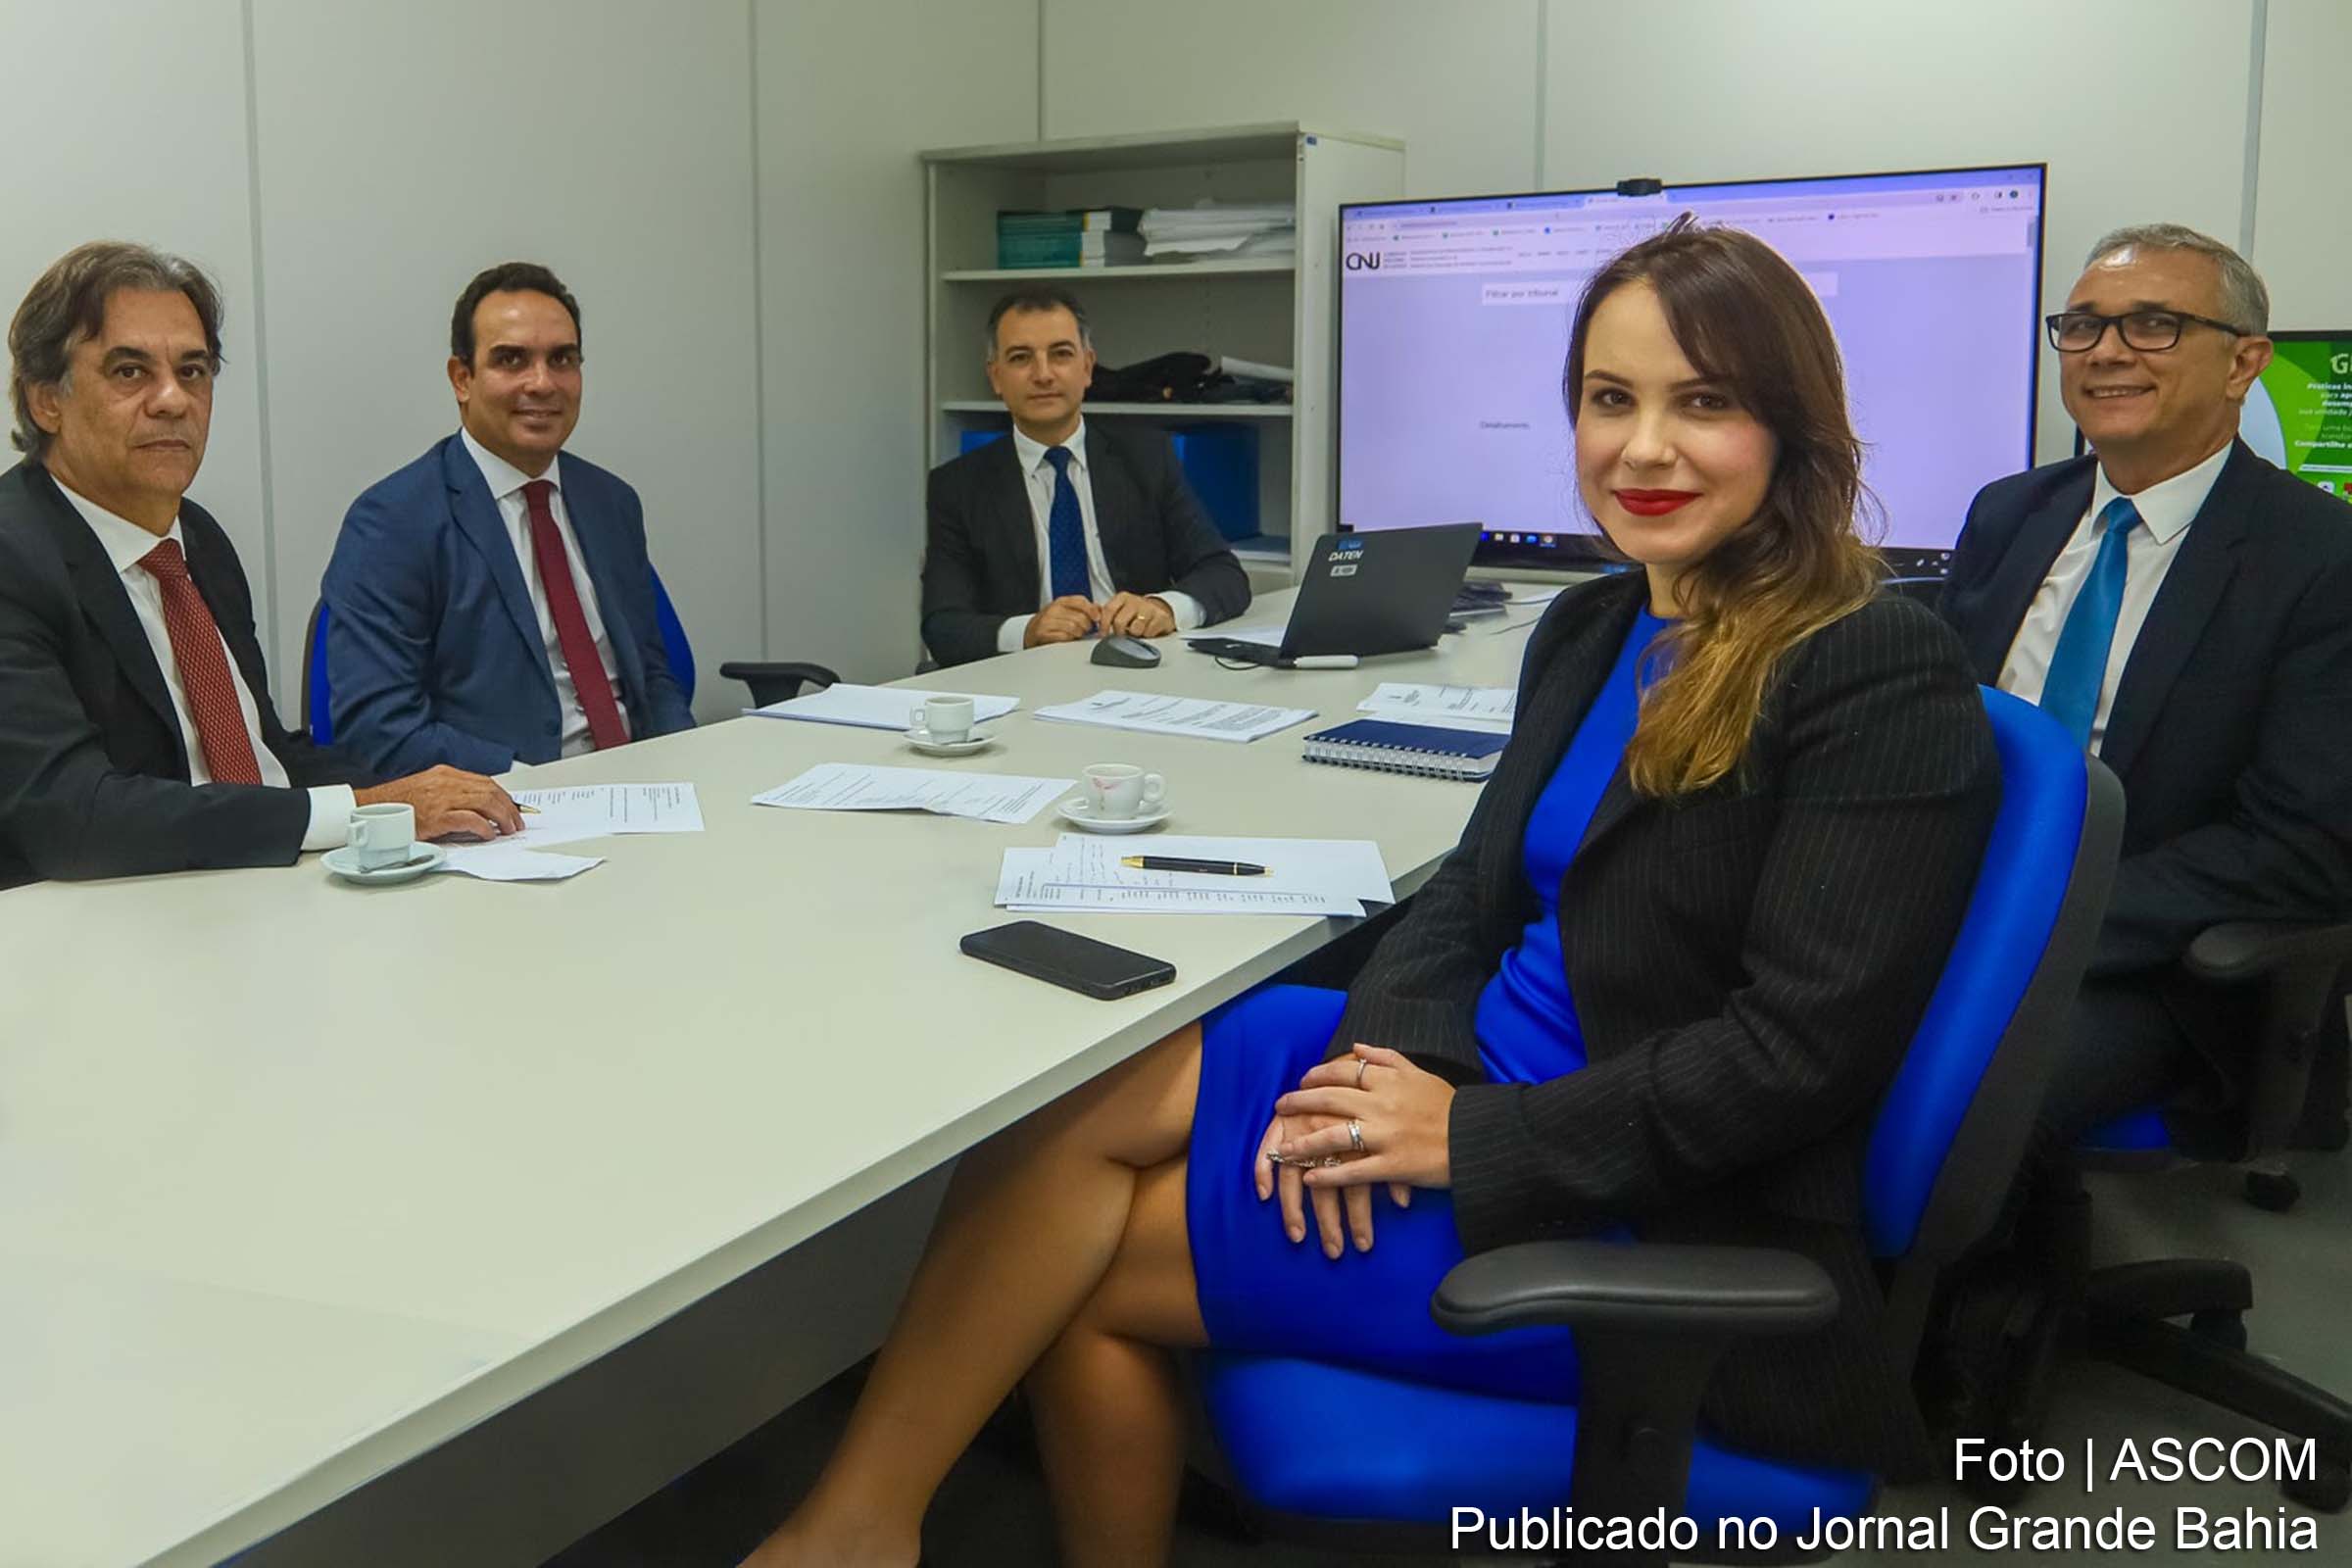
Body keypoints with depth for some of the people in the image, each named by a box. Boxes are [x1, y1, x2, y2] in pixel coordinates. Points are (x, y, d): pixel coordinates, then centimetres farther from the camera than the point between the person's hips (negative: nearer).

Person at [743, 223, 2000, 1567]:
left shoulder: (1885, 678, -15)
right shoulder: (1594, 629, 10)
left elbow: (1801, 1046, -20)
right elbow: (1480, 887, 9)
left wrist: (1470, 1139, -20)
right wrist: (1386, 1059, -12)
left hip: (1656, 1237, -7)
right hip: (1475, 1065, 7)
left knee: (1085, 1257, -11)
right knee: (1070, 1092, -10)